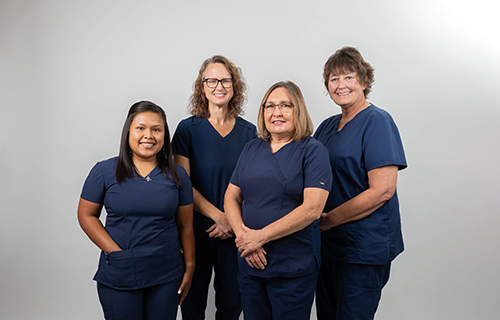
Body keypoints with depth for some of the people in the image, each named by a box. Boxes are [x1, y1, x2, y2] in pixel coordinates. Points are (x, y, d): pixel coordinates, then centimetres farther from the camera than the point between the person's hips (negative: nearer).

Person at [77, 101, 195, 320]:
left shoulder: (177, 175, 1)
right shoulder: (104, 171, -3)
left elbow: (185, 226, 5)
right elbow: (86, 215, 1)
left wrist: (189, 267, 6)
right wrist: (116, 252, -9)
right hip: (118, 276, -1)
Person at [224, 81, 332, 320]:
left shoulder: (312, 150, -7)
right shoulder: (251, 149, 8)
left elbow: (312, 208, -17)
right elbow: (231, 197, 8)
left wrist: (260, 237, -17)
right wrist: (243, 235, -10)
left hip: (293, 270, -4)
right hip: (250, 264, 5)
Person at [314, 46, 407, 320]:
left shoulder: (377, 121, -11)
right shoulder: (327, 126, 11)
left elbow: (382, 191, -20)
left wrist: (328, 219, -15)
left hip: (365, 247, -7)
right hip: (327, 243, 7)